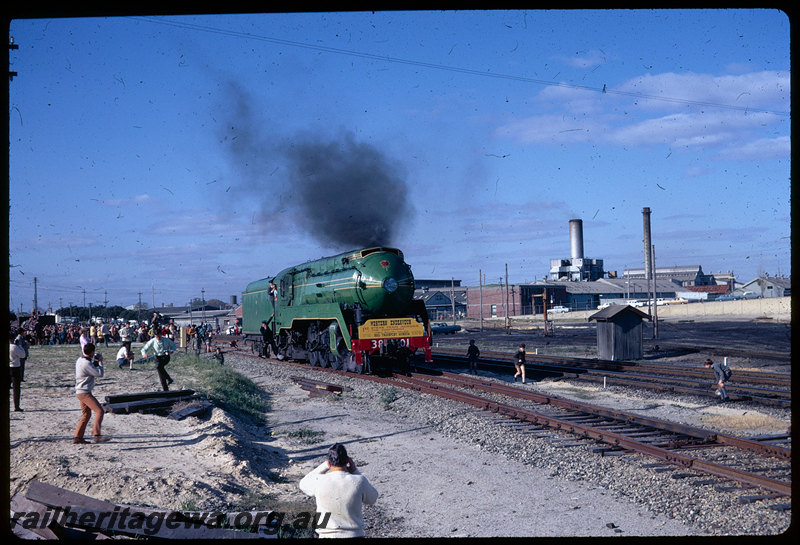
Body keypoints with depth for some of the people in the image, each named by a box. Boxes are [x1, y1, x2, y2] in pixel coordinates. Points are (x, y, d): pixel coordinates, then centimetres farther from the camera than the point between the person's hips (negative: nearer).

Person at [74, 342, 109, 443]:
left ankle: (77, 437, 18)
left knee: (86, 414, 17)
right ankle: (96, 435, -21)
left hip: (80, 392, 10)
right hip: (84, 392, -10)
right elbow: (100, 373, -16)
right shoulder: (86, 363, -20)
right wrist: (100, 362, -3)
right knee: (99, 411, -14)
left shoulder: (80, 360, 10)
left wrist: (95, 362, 12)